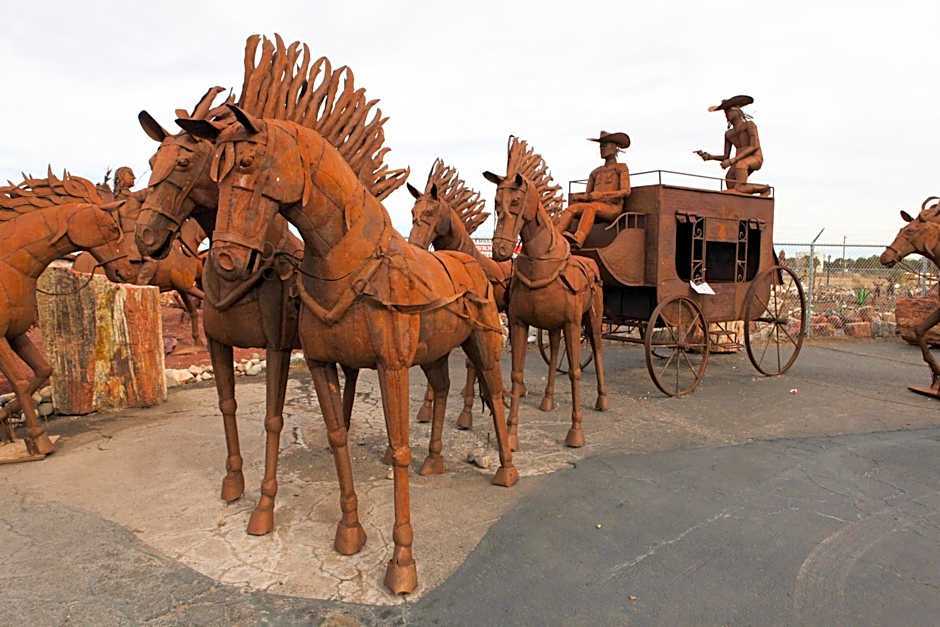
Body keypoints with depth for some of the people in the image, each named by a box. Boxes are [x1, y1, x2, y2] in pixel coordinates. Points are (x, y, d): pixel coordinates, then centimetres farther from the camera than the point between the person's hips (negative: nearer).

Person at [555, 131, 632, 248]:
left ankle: (578, 240, -59)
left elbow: (626, 191, -5)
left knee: (591, 206, -38)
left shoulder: (621, 168, 9)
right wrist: (578, 197, -3)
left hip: (612, 209, -4)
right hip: (594, 210, 5)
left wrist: (601, 195, -16)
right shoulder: (595, 172, 25)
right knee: (572, 208, -27)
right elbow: (587, 195, 22)